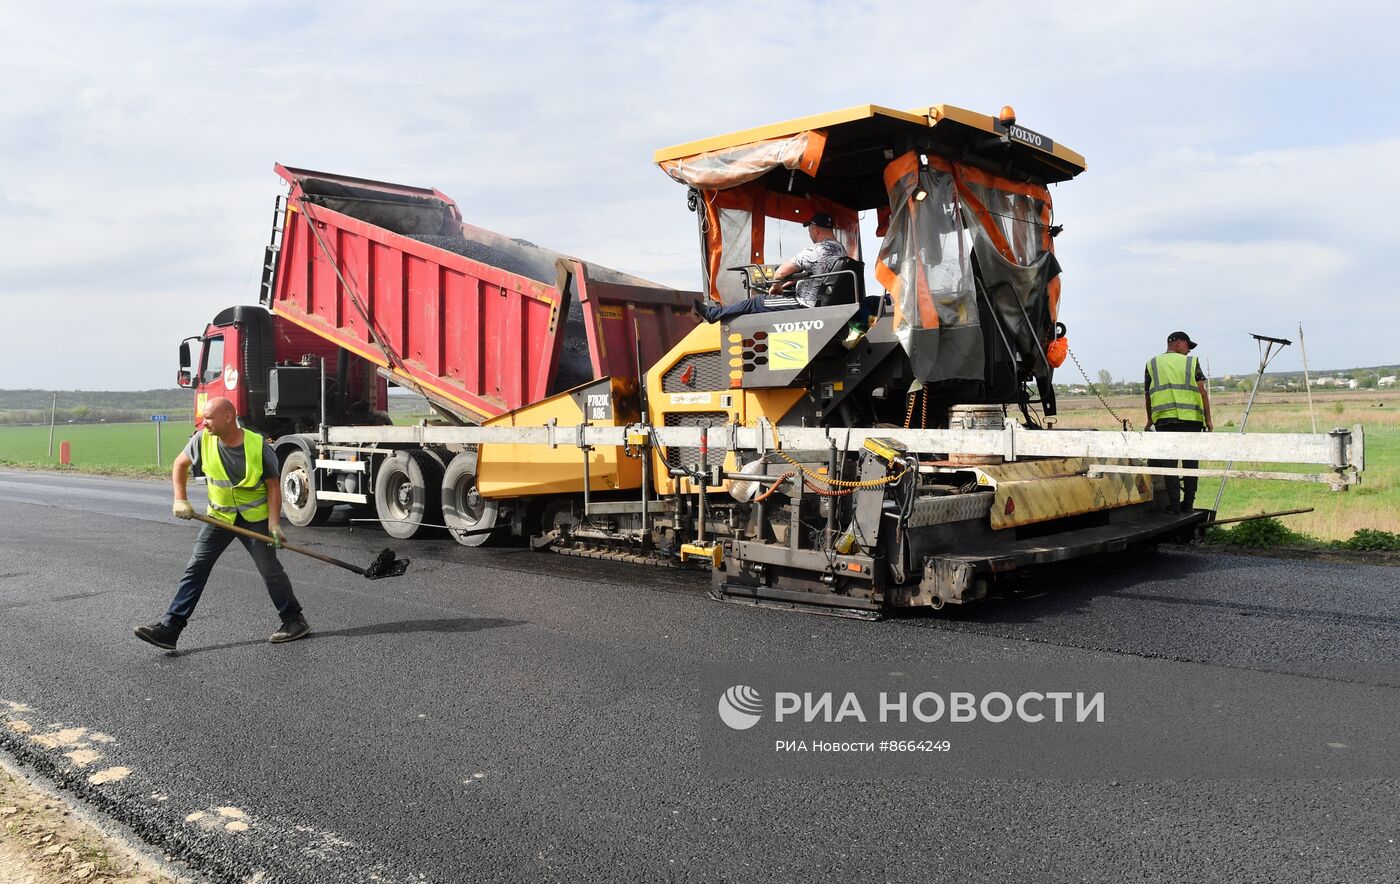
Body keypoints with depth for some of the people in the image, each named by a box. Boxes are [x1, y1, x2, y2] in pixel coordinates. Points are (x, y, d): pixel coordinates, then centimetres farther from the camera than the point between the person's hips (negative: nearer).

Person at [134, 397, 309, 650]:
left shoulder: (258, 446, -18)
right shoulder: (203, 439, -9)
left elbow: (273, 486, -11)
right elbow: (180, 464, 7)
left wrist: (274, 523, -19)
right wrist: (180, 500, -4)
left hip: (255, 517, -4)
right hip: (219, 515, 4)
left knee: (270, 569, -5)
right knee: (195, 569, -1)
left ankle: (294, 620, 10)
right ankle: (170, 627, 0)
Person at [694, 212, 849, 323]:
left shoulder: (815, 251, -24)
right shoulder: (840, 249, 7)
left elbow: (781, 272, -20)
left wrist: (776, 286, 2)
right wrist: (786, 284, 17)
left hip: (806, 305, -9)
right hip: (823, 300, 9)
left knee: (754, 302, 3)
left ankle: (713, 313, 19)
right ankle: (723, 312, 32)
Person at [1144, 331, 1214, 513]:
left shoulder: (1152, 364, 12)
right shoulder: (1191, 362, 8)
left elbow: (1147, 395, 15)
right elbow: (1202, 392, 1)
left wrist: (1150, 419, 27)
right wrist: (1208, 419, 5)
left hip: (1164, 419, 1)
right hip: (1191, 418, -1)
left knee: (1169, 462, 2)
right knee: (1190, 462, 7)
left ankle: (1174, 504, -2)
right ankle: (1188, 503, 9)